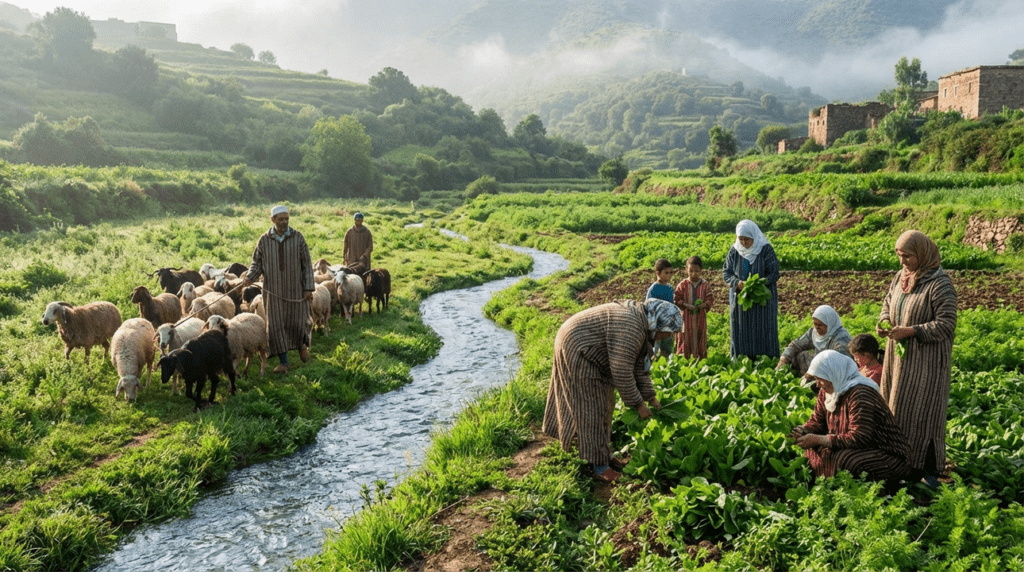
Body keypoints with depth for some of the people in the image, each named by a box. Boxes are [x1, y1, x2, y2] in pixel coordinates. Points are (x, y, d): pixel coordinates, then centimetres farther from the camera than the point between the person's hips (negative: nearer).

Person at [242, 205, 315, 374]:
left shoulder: (297, 237, -1)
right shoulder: (264, 240, 1)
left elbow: (306, 264, 1)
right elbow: (257, 263, 6)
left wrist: (309, 288, -3)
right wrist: (249, 278, -14)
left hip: (295, 289, -1)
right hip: (274, 290, 1)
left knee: (297, 322, 4)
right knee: (276, 324, -1)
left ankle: (302, 343, 39)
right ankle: (283, 362, 8)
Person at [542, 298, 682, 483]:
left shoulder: (642, 325, 4)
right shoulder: (630, 328, -28)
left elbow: (639, 364, 11)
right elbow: (622, 372, -27)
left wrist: (650, 397, 9)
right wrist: (638, 404, -17)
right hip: (576, 350, -11)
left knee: (603, 404, 15)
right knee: (592, 407, -5)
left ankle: (603, 453, 26)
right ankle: (600, 467, 2)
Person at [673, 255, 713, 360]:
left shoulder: (705, 285, 0)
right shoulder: (683, 284, -5)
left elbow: (710, 298, 2)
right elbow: (676, 299, -3)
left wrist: (704, 305, -17)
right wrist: (686, 305, -16)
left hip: (700, 316, 1)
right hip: (686, 316, -1)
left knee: (700, 337, 9)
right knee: (686, 337, 5)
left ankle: (701, 358, 21)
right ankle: (685, 358, 15)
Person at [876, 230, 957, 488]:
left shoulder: (939, 285, -18)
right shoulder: (901, 276, 5)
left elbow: (946, 324, -19)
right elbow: (888, 302, 19)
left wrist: (909, 331, -23)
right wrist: (884, 322, 0)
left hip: (926, 360, -8)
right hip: (899, 355, 8)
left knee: (922, 411, -3)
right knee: (898, 408, 12)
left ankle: (929, 471, 9)